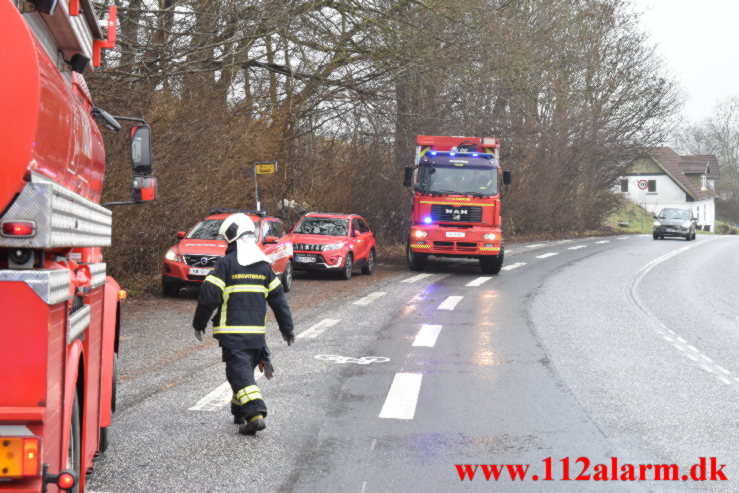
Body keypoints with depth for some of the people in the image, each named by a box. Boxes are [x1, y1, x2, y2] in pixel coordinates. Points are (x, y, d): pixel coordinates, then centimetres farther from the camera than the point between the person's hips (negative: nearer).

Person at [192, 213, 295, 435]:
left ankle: (255, 414, -22)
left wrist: (199, 323, 4)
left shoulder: (226, 263, -7)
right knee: (246, 370, 20)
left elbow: (209, 295, -9)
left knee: (240, 372, -8)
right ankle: (240, 412, 29)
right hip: (257, 331, 6)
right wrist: (287, 327, 22)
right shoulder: (264, 265, 11)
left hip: (232, 331, -6)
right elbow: (278, 297, 14)